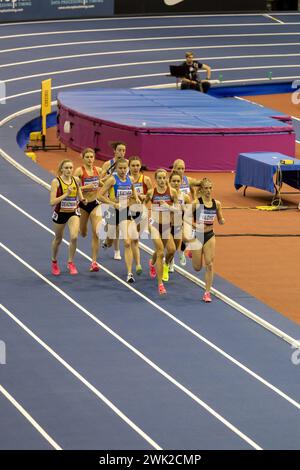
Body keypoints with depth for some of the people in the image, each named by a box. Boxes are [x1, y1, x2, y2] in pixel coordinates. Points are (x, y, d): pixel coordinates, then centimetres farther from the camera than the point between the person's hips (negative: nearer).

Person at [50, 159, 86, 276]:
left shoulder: (76, 180, -5)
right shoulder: (56, 182, -17)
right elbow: (52, 202, -22)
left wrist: (82, 199, -3)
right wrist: (66, 194, -30)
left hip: (73, 212, 2)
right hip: (60, 213, -2)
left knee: (74, 237, -19)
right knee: (58, 239, 16)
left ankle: (70, 262, 2)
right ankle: (54, 262, 42)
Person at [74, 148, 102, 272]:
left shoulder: (98, 170, 0)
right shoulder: (79, 171, -12)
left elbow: (101, 184, 16)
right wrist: (85, 187, -28)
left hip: (95, 203, 2)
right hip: (83, 203, -2)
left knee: (96, 233, -9)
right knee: (83, 233, 14)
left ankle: (94, 262, -4)